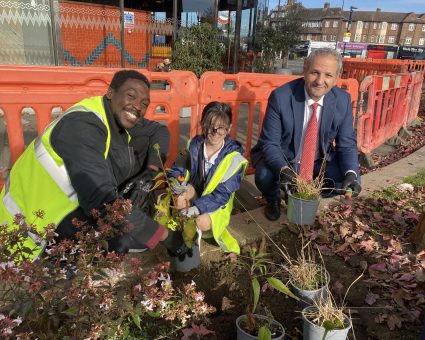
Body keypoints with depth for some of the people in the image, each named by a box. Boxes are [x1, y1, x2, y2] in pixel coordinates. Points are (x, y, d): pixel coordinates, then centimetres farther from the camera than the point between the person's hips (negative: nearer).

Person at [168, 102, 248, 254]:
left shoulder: (234, 157, -20)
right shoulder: (194, 145, -10)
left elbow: (222, 194, -22)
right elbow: (176, 170, -3)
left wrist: (198, 207, -36)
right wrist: (176, 183, -28)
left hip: (216, 203, -2)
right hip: (193, 192, 2)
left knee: (203, 223, -29)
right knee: (180, 200, -30)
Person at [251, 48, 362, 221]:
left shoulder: (343, 100, -12)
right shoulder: (280, 97, -23)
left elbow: (347, 144, -6)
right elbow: (270, 143, -21)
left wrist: (351, 173, -26)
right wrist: (283, 169, -41)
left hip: (320, 161, 4)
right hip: (281, 158, -3)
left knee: (350, 181, -16)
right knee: (264, 176, -32)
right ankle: (274, 200, 7)